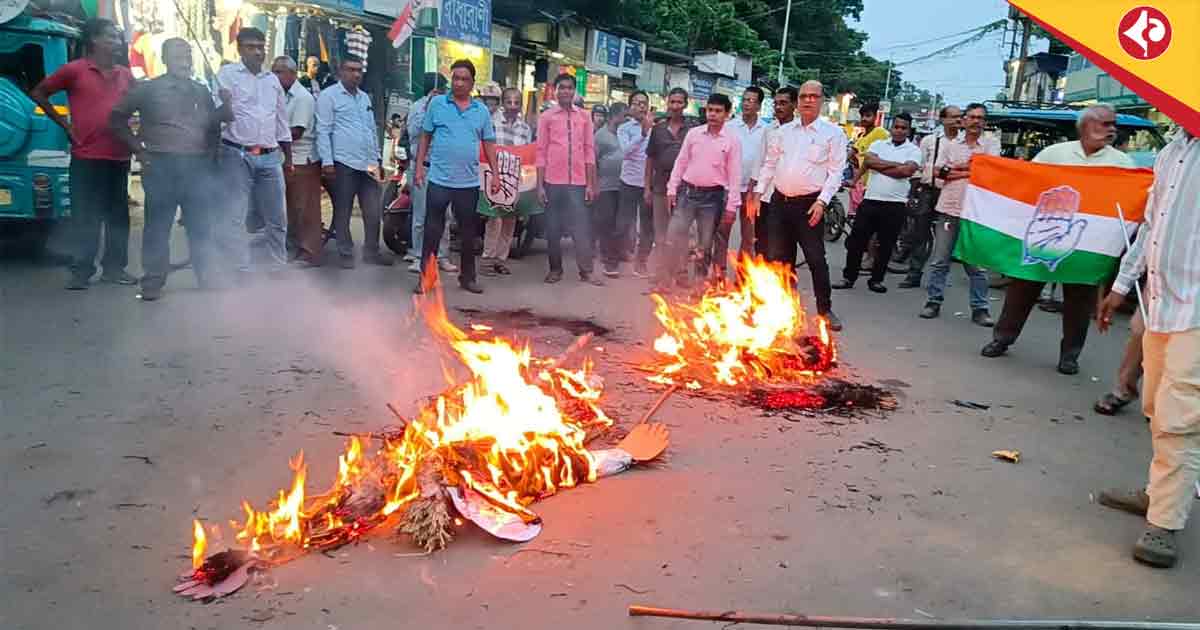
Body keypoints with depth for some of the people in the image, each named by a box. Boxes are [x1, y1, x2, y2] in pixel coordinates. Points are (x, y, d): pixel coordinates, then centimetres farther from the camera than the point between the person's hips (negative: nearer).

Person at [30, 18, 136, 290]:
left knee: (118, 216, 9)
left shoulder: (125, 75, 10)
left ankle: (114, 268, 18)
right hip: (86, 156, -4)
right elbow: (38, 93, 5)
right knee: (85, 218, -1)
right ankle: (81, 271, 5)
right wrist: (64, 124, 1)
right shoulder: (74, 70, -2)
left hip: (119, 156, 5)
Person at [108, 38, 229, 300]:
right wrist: (138, 149, 0)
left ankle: (207, 278, 18)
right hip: (161, 166, -3)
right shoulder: (148, 89, 5)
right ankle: (153, 283, 7)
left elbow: (213, 126, 20)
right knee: (158, 226, 0)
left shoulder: (202, 92, 16)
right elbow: (117, 118, 8)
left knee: (201, 226, 7)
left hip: (198, 166, 3)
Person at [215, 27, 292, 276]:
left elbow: (282, 120, 23)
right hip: (237, 155, -5)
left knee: (276, 218, 7)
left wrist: (288, 157, 22)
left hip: (270, 157, 5)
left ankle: (277, 266, 17)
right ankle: (242, 269, 0)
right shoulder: (228, 74, 3)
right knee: (236, 217, -5)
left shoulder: (273, 80, 18)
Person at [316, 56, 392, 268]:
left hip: (369, 164, 6)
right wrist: (327, 161, -13)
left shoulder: (365, 97, 20)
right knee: (343, 212, 2)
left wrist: (378, 159, 18)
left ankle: (371, 251, 18)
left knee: (373, 211, 6)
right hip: (344, 163, -6)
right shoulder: (329, 95, 0)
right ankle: (346, 254, 11)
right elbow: (323, 131, -6)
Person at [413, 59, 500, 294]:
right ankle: (426, 276, 10)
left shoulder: (482, 110, 8)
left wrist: (495, 174, 4)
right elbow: (425, 137, 5)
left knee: (468, 233, 10)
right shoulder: (437, 103, 3)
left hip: (469, 182, 2)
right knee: (432, 230, 2)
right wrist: (419, 167, -1)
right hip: (439, 179, -2)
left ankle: (467, 277, 22)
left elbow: (489, 144, 10)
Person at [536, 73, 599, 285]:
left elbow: (589, 151, 8)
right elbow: (541, 152, 2)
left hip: (578, 181, 1)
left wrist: (590, 184, 4)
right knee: (553, 228, 5)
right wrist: (540, 185, -3)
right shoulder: (546, 116, 3)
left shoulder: (584, 116, 8)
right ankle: (555, 269, 17)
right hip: (553, 181, -1)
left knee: (582, 227, 0)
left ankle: (586, 271, 6)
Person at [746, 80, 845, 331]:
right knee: (780, 257, 10)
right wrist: (758, 193, 4)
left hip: (809, 204, -4)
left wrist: (822, 201, -16)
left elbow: (835, 172, -6)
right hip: (780, 201, 4)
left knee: (816, 258, -2)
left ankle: (825, 309, 10)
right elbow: (769, 164, 13)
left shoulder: (833, 133, -1)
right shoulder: (783, 131, 11)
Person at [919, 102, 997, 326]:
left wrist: (956, 168, -5)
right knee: (939, 261, 5)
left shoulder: (991, 143, 6)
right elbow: (938, 172, 1)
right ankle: (933, 301, 14)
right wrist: (971, 168, -6)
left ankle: (980, 308, 10)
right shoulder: (951, 145, 12)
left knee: (977, 264, 2)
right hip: (948, 209, 2)